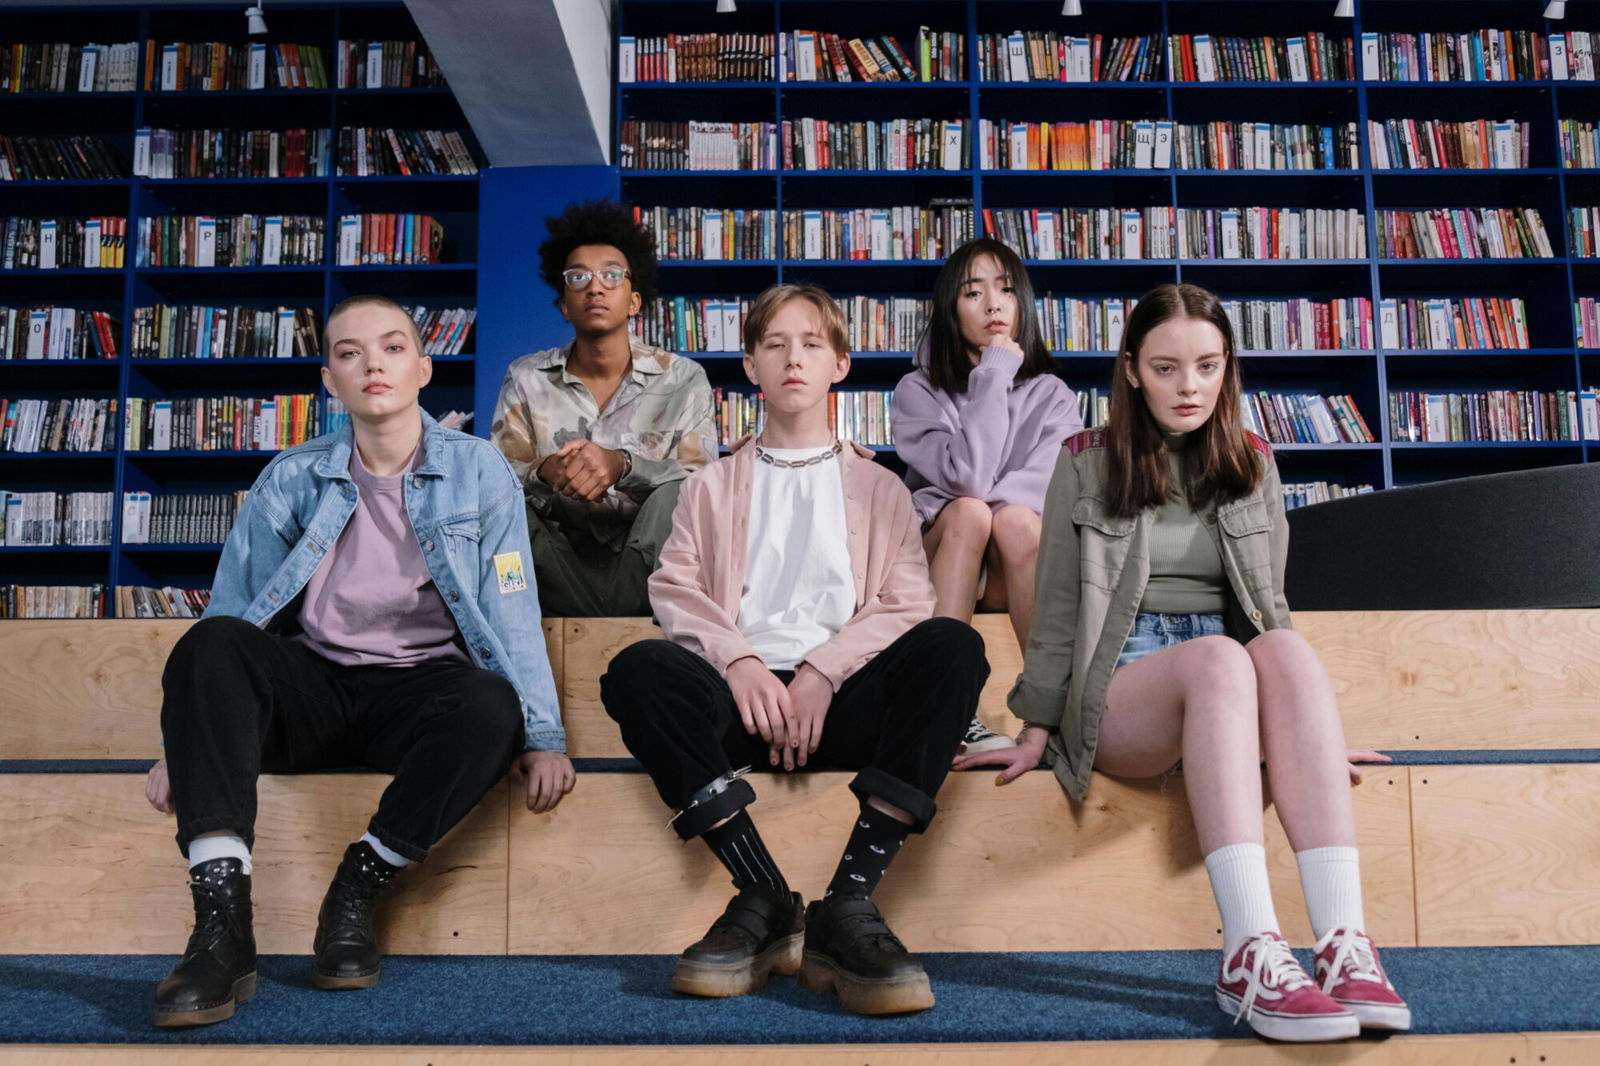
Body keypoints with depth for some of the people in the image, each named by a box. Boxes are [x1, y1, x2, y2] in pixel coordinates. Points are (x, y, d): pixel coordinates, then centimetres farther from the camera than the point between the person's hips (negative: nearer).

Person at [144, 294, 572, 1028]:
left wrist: (541, 736, -11)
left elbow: (511, 610, -2)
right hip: (312, 692, 2)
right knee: (210, 643, -29)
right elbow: (231, 611, 6)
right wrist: (185, 742, 0)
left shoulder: (477, 470, 4)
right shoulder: (291, 480, 8)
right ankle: (221, 922, -33)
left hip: (418, 694, -1)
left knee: (491, 707, -35)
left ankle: (357, 887, -14)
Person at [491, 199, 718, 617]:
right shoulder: (526, 379, 8)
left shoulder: (683, 380, 4)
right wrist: (544, 472, -26)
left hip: (646, 571, -1)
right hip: (560, 572, 2)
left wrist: (622, 466, -29)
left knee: (676, 494, -30)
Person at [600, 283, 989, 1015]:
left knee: (953, 647, -30)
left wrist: (823, 673, -12)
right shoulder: (713, 486, 25)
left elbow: (906, 604, 7)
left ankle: (848, 904, -31)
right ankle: (764, 899, -27)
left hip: (844, 697, 0)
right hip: (743, 694, 1)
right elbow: (675, 588, 8)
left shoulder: (878, 487, 22)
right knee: (638, 668, -30)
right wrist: (739, 661, -13)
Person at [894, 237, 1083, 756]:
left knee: (1014, 518, -31)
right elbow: (968, 480, -16)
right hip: (938, 561, -1)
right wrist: (994, 376, -11)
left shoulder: (1052, 395, 8)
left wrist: (982, 502, -23)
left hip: (1019, 570, 1)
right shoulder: (918, 391, 2)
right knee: (970, 514, -32)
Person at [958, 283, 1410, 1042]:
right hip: (1116, 691, -3)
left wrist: (1310, 727, 13)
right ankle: (1250, 954, -45)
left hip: (1226, 673, 3)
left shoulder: (1251, 463, 16)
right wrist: (1037, 731, 2)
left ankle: (1345, 944, -42)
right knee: (1217, 659, -36)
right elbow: (1058, 609, 6)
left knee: (1289, 651, -32)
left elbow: (1269, 608, 18)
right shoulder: (1087, 464, 6)